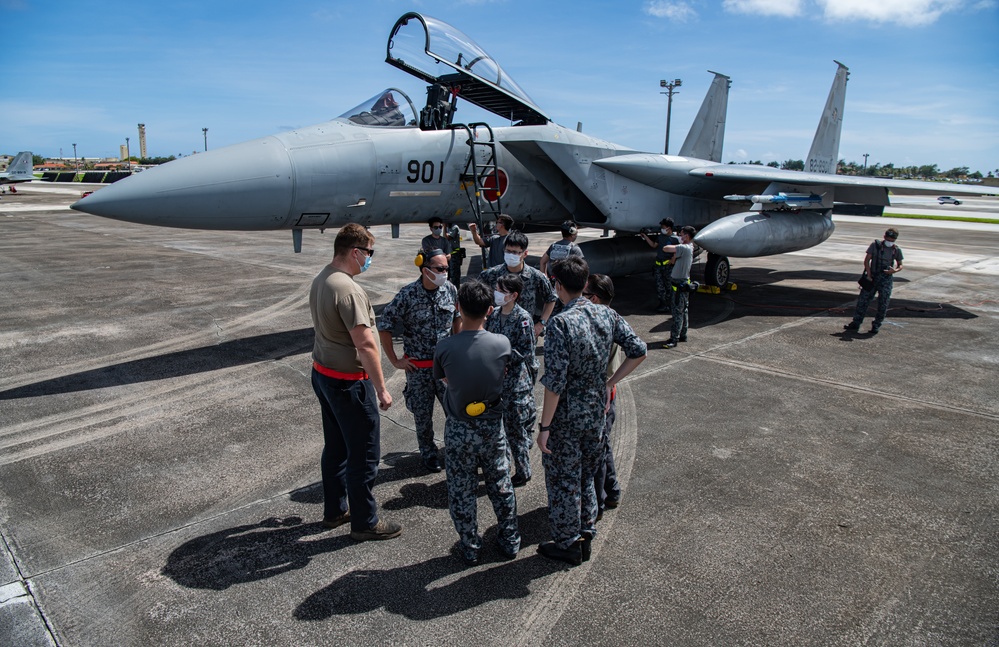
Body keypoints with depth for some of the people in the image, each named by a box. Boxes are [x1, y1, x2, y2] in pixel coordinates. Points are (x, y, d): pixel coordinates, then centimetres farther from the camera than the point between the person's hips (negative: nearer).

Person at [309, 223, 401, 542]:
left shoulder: (319, 280, 6)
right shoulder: (348, 290, -24)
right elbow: (365, 344, -25)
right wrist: (381, 388, -19)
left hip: (322, 373, 10)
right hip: (348, 381, -10)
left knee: (335, 447, 22)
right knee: (364, 455, 5)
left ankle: (334, 509, 37)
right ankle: (365, 522, 19)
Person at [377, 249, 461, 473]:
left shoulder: (450, 289, -6)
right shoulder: (407, 295, -18)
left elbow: (457, 319, 12)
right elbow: (384, 326, -11)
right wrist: (395, 361, -8)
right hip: (418, 367, -3)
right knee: (422, 414, 11)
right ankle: (428, 453, 33)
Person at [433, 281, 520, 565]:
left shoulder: (445, 347, -20)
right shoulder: (502, 344, -16)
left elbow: (442, 378, -1)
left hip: (459, 429, -1)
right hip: (492, 426, 2)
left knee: (461, 491, 16)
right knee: (501, 485, 21)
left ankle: (470, 547, 30)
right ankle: (510, 541, 36)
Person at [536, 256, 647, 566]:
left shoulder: (560, 323, -23)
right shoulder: (607, 315, -3)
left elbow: (555, 382, -25)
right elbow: (639, 351, 2)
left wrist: (545, 427, -17)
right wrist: (610, 383, 8)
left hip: (566, 418, -6)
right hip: (597, 413, 7)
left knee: (562, 480, 12)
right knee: (585, 475, 23)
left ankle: (567, 544, 26)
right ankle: (586, 535, 37)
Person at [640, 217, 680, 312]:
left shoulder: (675, 239, -9)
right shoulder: (660, 237, 10)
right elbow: (654, 245, 23)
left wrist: (672, 260, -14)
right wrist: (645, 236, 20)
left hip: (668, 265, -6)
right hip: (659, 264, 6)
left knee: (668, 285, 2)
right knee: (659, 285, 7)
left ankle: (666, 305, 8)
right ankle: (662, 303, 16)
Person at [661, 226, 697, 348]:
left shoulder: (684, 248, -19)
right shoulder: (689, 248, 12)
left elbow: (665, 248, -20)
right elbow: (674, 261, 15)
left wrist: (674, 248, -4)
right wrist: (675, 251, 2)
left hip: (679, 284, -10)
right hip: (684, 283, 10)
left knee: (677, 312, -8)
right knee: (683, 310, 15)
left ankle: (674, 339, -7)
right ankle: (683, 335, 24)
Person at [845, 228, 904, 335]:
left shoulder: (897, 250, 4)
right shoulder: (875, 245, -1)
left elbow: (900, 265, 13)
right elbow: (867, 260, -2)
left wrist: (895, 270, -11)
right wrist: (869, 275, -12)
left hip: (886, 279, 1)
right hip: (873, 277, 0)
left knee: (883, 304, 0)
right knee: (863, 299, -1)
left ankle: (876, 326, 9)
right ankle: (856, 323, 7)